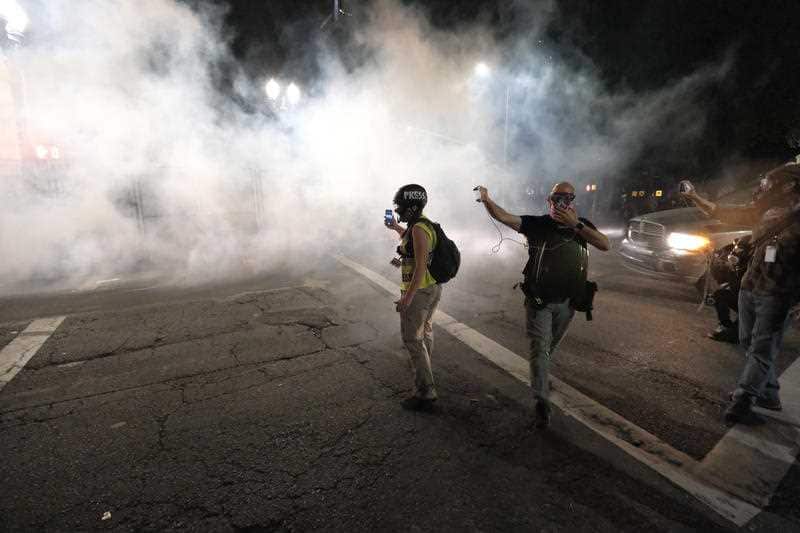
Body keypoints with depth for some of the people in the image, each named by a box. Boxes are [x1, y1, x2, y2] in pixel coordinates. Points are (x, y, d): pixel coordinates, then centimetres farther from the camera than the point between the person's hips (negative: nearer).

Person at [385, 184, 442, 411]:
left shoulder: (418, 229, -22)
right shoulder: (425, 224, 7)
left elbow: (421, 267, -27)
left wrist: (407, 298, -27)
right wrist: (396, 227, 31)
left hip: (418, 292, -10)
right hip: (433, 288, 10)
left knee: (412, 340, -4)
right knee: (425, 329, 26)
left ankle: (425, 393, -1)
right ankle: (423, 364, 48)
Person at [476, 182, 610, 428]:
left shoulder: (582, 225, 0)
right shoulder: (537, 224, -9)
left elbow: (605, 245, -16)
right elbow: (503, 216, -21)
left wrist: (575, 224, -24)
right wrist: (487, 201, -39)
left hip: (567, 301, 4)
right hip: (539, 300, -4)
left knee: (550, 346, 24)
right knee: (540, 348, -7)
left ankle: (541, 375, 51)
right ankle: (542, 402, -3)